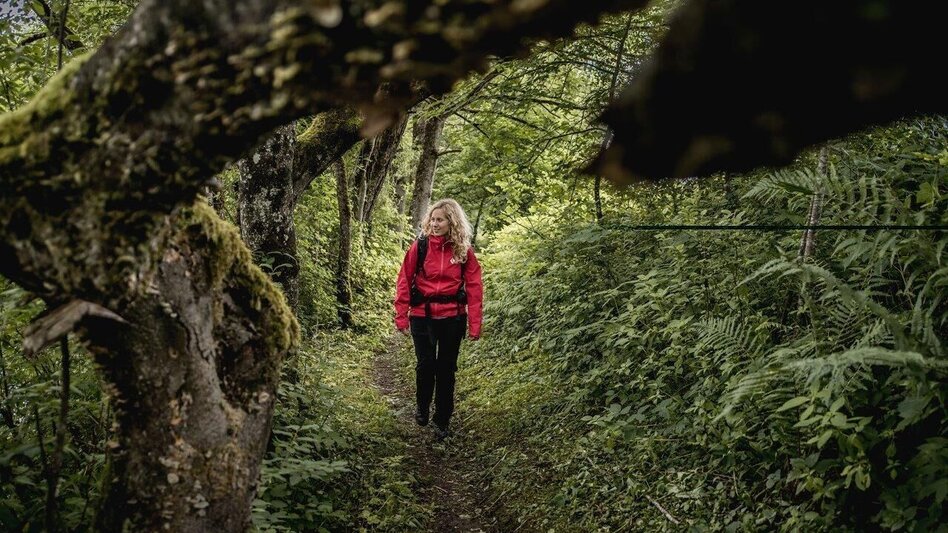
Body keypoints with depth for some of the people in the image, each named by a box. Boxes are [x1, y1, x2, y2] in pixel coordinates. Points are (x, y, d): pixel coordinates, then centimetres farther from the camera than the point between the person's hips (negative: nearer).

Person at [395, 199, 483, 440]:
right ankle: (422, 407, 30)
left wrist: (474, 324, -8)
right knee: (426, 364, 2)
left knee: (446, 368, 9)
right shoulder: (419, 246, -4)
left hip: (452, 317, 1)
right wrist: (401, 316, -5)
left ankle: (442, 420, 22)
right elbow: (404, 282, -2)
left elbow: (474, 288, -3)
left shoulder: (464, 251, -2)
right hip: (422, 315, 0)